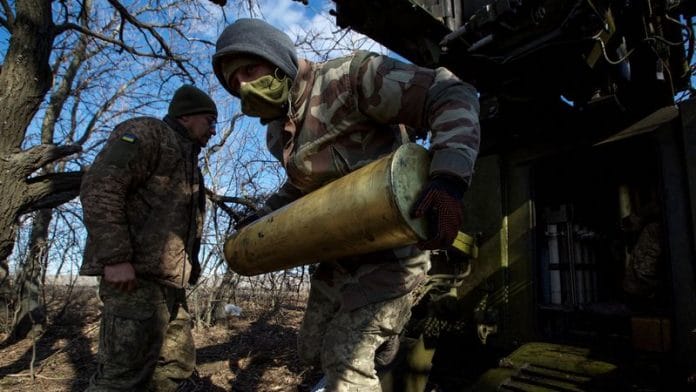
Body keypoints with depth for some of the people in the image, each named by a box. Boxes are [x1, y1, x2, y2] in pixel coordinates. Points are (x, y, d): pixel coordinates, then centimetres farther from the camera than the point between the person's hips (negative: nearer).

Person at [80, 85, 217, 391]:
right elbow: (100, 187, -16)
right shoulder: (147, 132, -2)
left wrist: (190, 268, 20)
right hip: (135, 276, -10)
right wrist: (116, 258, -23)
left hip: (169, 281, 10)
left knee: (177, 364, 11)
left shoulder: (189, 161, 27)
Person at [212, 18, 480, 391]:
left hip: (388, 250, -8)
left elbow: (452, 96, -24)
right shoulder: (278, 132, 8)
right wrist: (263, 217, 17)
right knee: (313, 348, 18)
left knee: (346, 358, -11)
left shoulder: (348, 76, -18)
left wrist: (449, 178, -39)